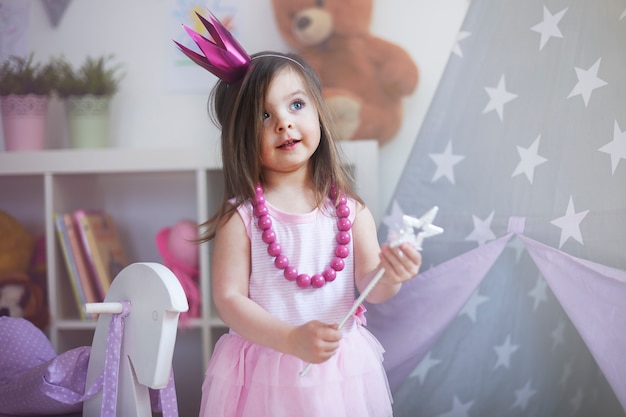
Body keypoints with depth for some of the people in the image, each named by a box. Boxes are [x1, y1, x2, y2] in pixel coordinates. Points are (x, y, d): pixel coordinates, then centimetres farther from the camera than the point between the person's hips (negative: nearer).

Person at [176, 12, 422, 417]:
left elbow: (367, 287, -5)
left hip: (339, 372, 3)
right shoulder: (242, 217, -11)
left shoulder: (350, 209, -3)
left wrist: (387, 276, -28)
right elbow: (229, 299, -13)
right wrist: (292, 339, -24)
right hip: (265, 376, -2)